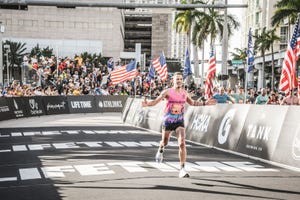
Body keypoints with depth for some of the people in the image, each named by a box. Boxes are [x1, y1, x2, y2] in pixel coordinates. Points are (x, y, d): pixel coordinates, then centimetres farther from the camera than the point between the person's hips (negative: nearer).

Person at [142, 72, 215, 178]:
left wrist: (205, 103, 16)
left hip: (179, 121, 2)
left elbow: (192, 103, 20)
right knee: (165, 142, 17)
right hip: (168, 121, -1)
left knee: (182, 143, -16)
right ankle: (161, 150, 57)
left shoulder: (184, 92, 2)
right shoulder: (167, 92, -10)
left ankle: (182, 169, -13)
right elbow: (155, 101, -12)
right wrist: (147, 103, -32)